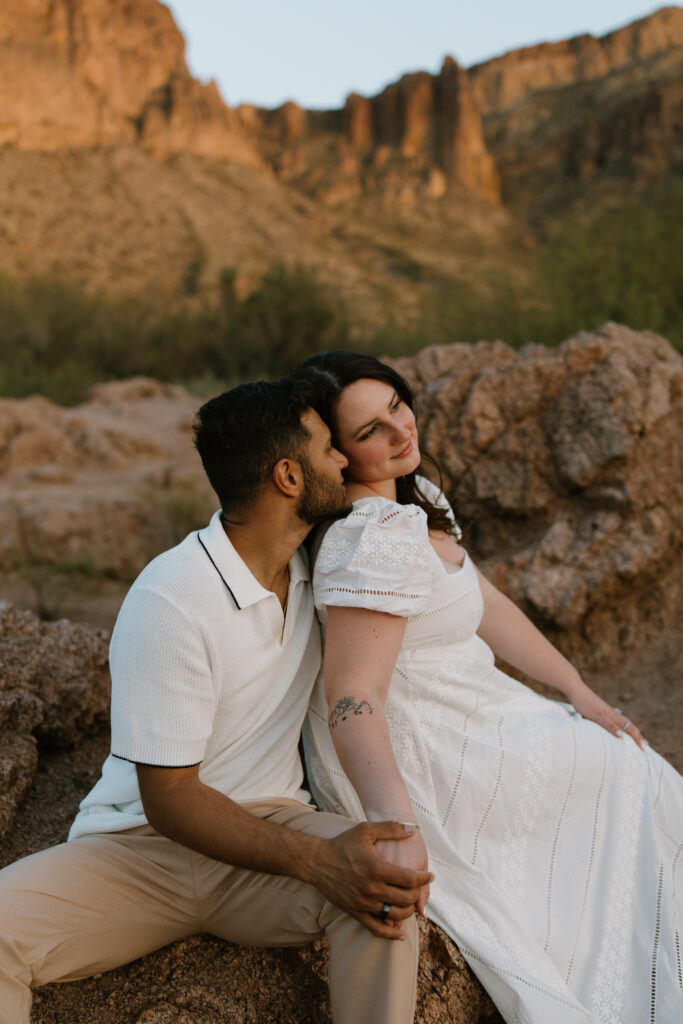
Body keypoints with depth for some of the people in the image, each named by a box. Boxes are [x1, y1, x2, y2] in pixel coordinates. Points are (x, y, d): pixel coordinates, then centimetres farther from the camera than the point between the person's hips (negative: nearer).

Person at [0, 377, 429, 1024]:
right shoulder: (169, 601, -20)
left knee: (385, 886, -29)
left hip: (270, 824, 4)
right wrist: (318, 860, -29)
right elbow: (168, 797, -19)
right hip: (143, 848, -4)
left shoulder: (314, 567, 2)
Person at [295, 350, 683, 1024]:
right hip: (409, 767, -9)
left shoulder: (415, 498, 4)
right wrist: (399, 830, -43)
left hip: (466, 725, 9)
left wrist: (580, 694, 8)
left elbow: (486, 605, 10)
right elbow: (352, 700, -33)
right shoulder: (375, 541, -28)